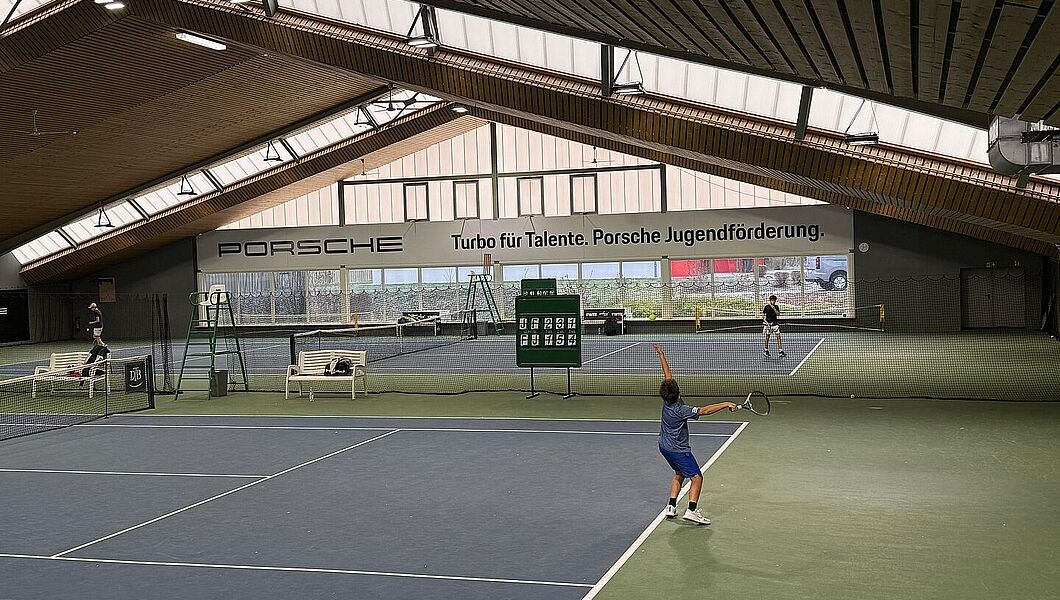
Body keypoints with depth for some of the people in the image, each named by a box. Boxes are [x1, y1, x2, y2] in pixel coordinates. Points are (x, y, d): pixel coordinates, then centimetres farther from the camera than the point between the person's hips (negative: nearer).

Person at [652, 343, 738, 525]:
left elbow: (668, 376, -1)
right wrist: (727, 404, -38)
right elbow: (704, 410, -37)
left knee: (679, 474, 23)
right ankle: (691, 510, -14)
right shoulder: (680, 410, -30)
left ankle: (671, 507, 19)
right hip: (678, 449, -8)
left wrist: (661, 355, 6)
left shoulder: (666, 400, -11)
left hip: (664, 446, 8)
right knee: (696, 477, -3)